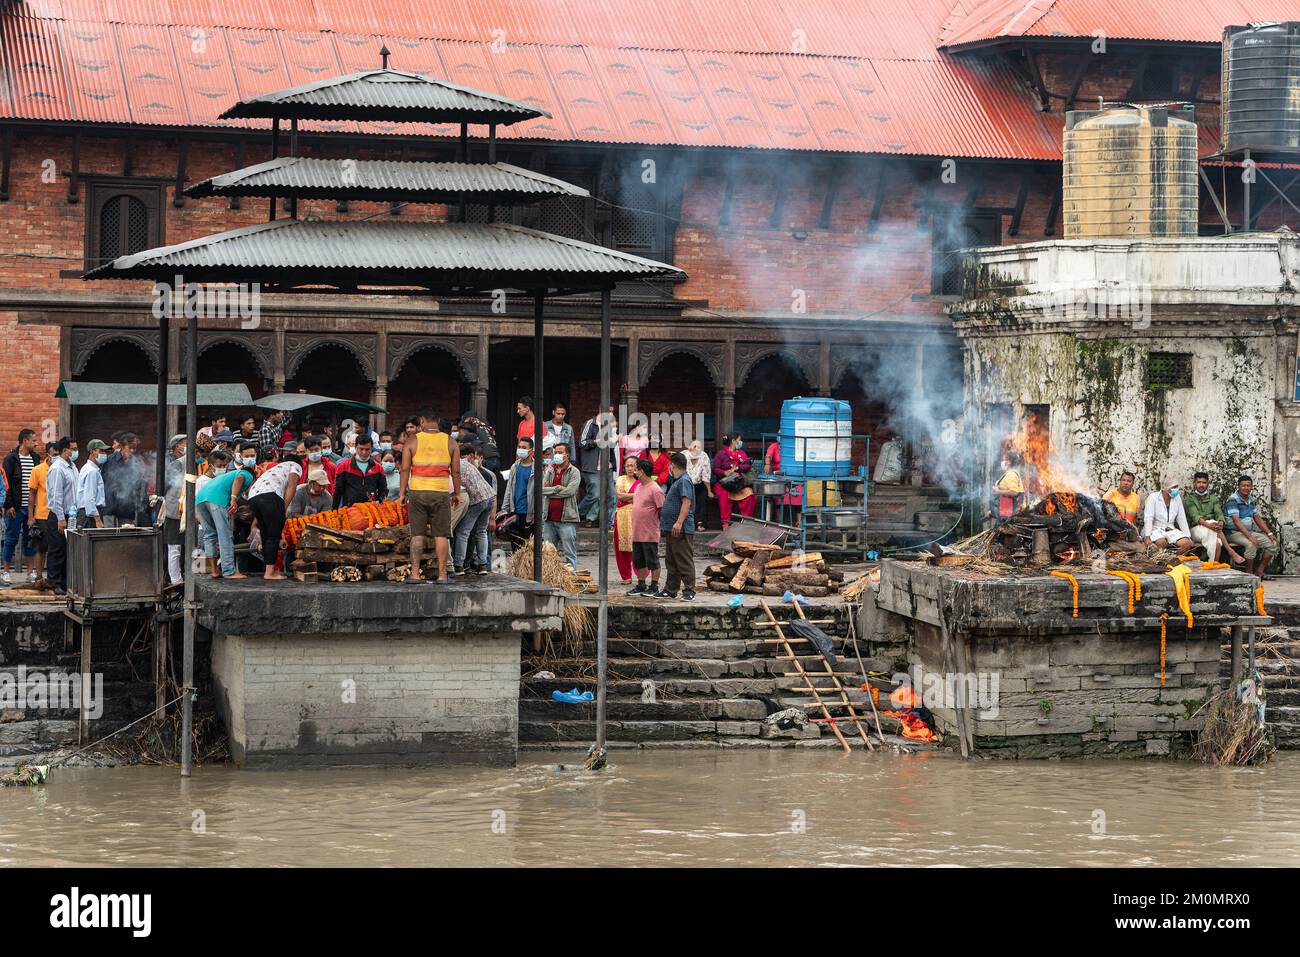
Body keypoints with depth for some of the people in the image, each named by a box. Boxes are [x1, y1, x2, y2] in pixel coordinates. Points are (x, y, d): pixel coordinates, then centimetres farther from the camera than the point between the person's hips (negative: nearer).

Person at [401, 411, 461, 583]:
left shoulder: (413, 441, 0)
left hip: (418, 492, 0)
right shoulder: (449, 442, 3)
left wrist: (403, 492, 5)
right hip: (441, 492, 0)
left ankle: (415, 574, 1)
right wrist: (457, 493, 13)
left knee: (417, 535, 3)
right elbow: (456, 471, 4)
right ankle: (442, 574, 2)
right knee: (441, 535, 3)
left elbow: (405, 469, -2)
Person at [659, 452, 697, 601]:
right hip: (671, 529, 11)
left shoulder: (684, 481, -12)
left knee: (684, 561, -9)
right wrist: (664, 524, 29)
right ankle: (670, 590, 21)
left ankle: (689, 591, -9)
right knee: (671, 562, 15)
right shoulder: (677, 482, 21)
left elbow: (687, 502, -23)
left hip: (681, 530, -11)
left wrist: (679, 522, -30)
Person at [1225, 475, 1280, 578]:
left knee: (1273, 543, -2)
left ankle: (1259, 571, -1)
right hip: (1234, 533, -9)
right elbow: (1236, 521, -22)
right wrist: (1249, 536, -30)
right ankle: (1249, 572, -20)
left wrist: (1269, 533, 7)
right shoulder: (1233, 500, -13)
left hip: (1250, 531, 9)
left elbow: (1258, 518, 18)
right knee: (1251, 544, -37)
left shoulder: (1250, 500, 13)